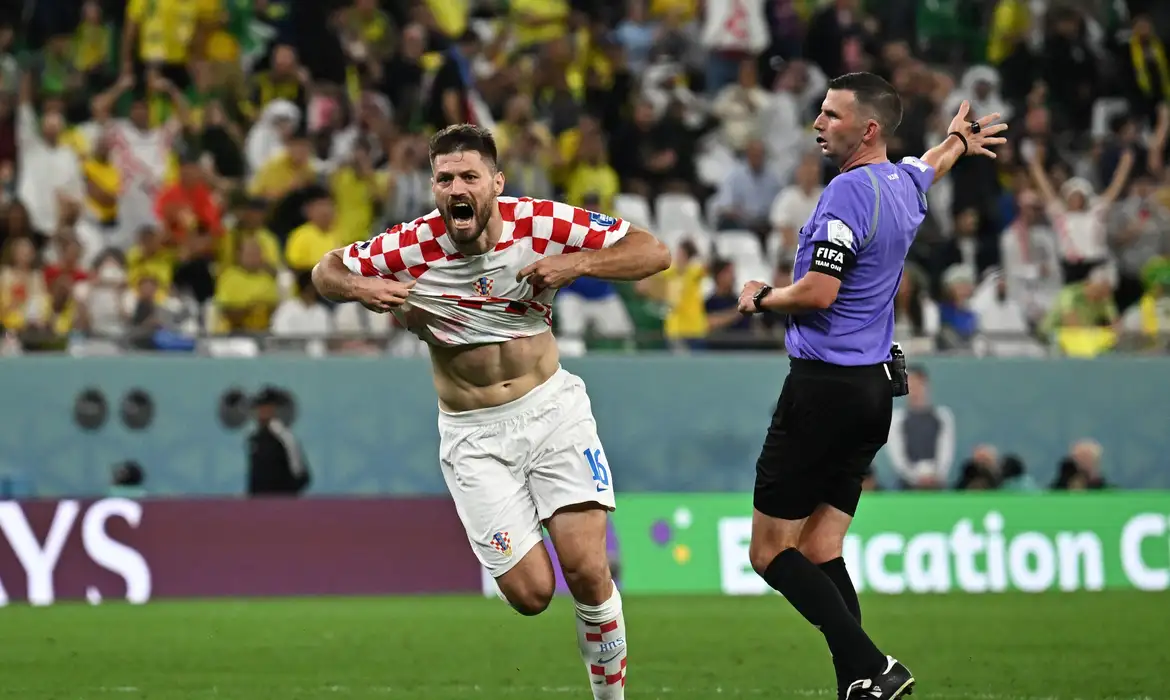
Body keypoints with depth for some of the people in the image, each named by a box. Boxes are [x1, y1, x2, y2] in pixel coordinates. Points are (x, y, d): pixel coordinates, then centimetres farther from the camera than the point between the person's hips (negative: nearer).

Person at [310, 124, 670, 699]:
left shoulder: (543, 223, -12)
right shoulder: (411, 247, -12)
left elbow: (653, 252, -9)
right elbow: (325, 272, 4)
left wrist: (577, 264, -25)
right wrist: (361, 289, -19)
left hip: (552, 407, 0)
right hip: (472, 435, 0)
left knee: (588, 574, -14)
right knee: (530, 594, -7)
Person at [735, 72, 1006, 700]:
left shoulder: (850, 191, -16)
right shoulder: (904, 183, 12)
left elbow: (817, 293, -22)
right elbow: (931, 164, 37)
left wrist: (761, 297, -3)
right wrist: (959, 140, 59)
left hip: (824, 387, -9)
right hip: (877, 387, 9)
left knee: (771, 553, -6)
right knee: (820, 553, 7)